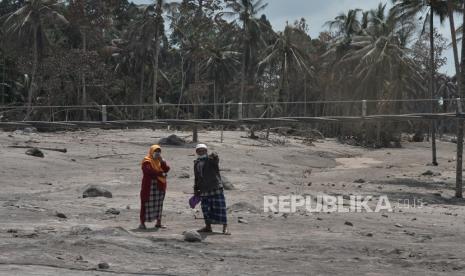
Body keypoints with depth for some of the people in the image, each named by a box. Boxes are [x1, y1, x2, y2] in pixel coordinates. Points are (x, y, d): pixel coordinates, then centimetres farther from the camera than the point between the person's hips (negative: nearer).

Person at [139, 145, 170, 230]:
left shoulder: (160, 161, 16)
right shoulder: (147, 161, -5)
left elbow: (167, 169, 4)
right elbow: (149, 171, -20)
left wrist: (162, 161, -8)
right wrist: (161, 174, -16)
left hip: (160, 186, 6)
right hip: (149, 186, -6)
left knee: (159, 205, 7)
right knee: (146, 204, -7)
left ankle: (158, 223, 13)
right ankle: (142, 223, -5)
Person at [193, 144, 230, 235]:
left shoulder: (211, 160, -4)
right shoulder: (196, 163, 13)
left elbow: (216, 159, -30)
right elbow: (197, 178, 20)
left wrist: (214, 157, -53)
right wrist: (196, 189, 17)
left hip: (216, 188, -6)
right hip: (204, 190, 6)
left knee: (220, 208, -8)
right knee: (206, 208, 7)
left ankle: (225, 227, -4)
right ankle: (208, 227, 20)